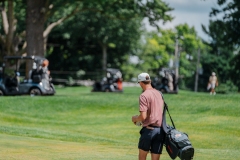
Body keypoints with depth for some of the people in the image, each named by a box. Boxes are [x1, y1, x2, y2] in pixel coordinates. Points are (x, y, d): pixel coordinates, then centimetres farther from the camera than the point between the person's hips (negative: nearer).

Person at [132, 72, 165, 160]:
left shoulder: (144, 95, -11)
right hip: (160, 130, 6)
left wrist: (135, 118, 4)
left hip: (148, 129, -6)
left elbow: (143, 116, -18)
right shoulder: (159, 93, 13)